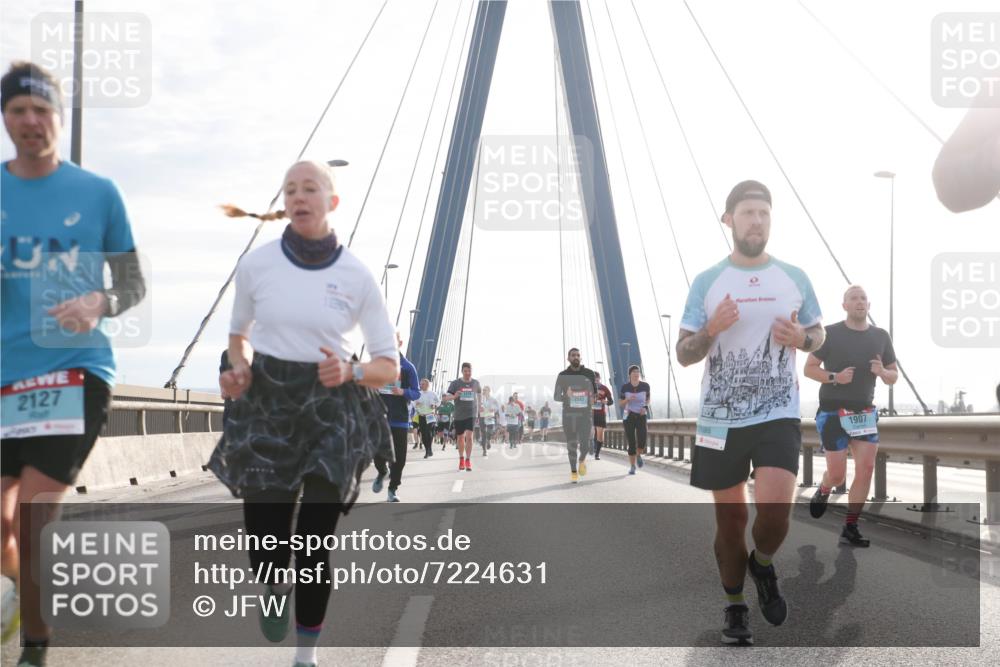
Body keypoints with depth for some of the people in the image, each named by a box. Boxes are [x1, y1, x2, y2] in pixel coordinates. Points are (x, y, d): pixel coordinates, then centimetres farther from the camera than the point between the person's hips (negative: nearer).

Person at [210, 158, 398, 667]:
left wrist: (349, 372, -19)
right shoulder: (256, 264, -1)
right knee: (265, 550, 1)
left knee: (314, 546, -1)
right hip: (266, 410, 1)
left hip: (330, 414, -1)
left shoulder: (357, 276, -4)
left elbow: (389, 365, 1)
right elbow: (239, 334, 15)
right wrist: (239, 369, -5)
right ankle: (276, 589, 39)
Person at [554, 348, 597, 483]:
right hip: (568, 414, 0)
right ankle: (573, 472, 17)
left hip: (585, 413, 0)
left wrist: (592, 398, -11)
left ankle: (582, 460, 24)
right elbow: (556, 396, 2)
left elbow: (595, 391, 13)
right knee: (571, 445, 1)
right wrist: (566, 396, -20)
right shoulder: (563, 375, 1)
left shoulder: (589, 373, 2)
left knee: (585, 444, -9)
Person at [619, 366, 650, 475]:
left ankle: (639, 455, 18)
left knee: (642, 441, -16)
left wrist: (645, 407, -6)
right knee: (631, 442, -3)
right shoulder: (625, 387, -7)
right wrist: (628, 399, -18)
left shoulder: (645, 386, -4)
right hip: (628, 416, 0)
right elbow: (621, 403, 3)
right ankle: (632, 466, 13)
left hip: (641, 416, 0)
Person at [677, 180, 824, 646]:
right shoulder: (706, 281, 1)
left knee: (774, 512, -18)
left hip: (778, 414, 0)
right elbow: (683, 354, 1)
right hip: (720, 418, 0)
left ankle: (762, 564, 16)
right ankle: (735, 607, 30)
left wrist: (801, 338, -8)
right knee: (730, 521, 9)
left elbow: (819, 333, 16)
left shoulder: (795, 278, 4)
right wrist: (711, 330, -20)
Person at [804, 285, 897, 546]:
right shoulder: (830, 333, -4)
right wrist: (835, 377, -20)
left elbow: (894, 376, 12)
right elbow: (809, 368, -3)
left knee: (866, 468, -9)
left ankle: (849, 529, -1)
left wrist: (882, 372, -12)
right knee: (837, 475, -4)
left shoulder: (881, 336, 7)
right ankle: (823, 491, 33)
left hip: (865, 412, 4)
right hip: (833, 412, -4)